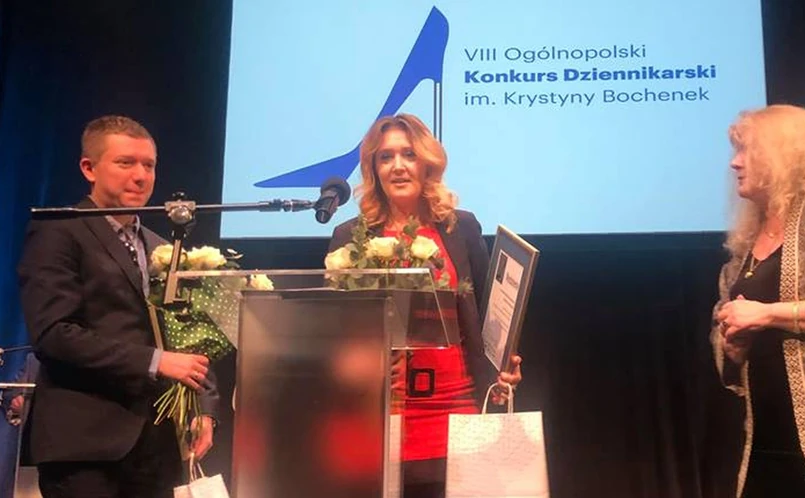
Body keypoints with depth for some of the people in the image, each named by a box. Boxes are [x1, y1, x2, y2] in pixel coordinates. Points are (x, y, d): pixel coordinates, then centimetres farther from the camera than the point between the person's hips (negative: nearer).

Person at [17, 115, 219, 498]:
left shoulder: (159, 248, 18)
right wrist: (154, 361, -18)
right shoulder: (58, 233, -5)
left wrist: (204, 408, 4)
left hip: (157, 439, 7)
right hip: (84, 442, -6)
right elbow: (53, 333, -16)